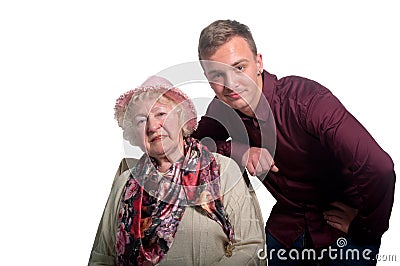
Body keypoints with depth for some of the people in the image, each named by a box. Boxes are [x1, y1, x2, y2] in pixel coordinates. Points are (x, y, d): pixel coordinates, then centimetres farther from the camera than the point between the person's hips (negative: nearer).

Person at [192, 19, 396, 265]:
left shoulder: (306, 99, -32)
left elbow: (379, 169, -37)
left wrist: (364, 227, -20)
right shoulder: (222, 109, -12)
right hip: (286, 224, 5)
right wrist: (238, 151, -21)